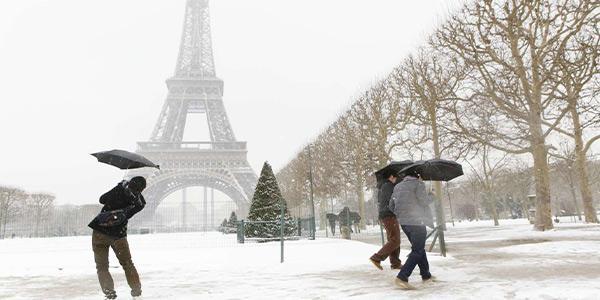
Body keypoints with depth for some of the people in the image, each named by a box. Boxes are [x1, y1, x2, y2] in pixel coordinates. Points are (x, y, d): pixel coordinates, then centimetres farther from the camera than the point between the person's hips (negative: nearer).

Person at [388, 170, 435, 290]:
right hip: (417, 222, -8)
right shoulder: (418, 184, -4)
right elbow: (424, 200, -14)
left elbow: (392, 206, 16)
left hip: (403, 222, 8)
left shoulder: (398, 186, 17)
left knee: (419, 248, 21)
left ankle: (426, 275, 30)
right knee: (417, 251, -5)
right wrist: (431, 196, 6)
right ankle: (402, 277, -15)